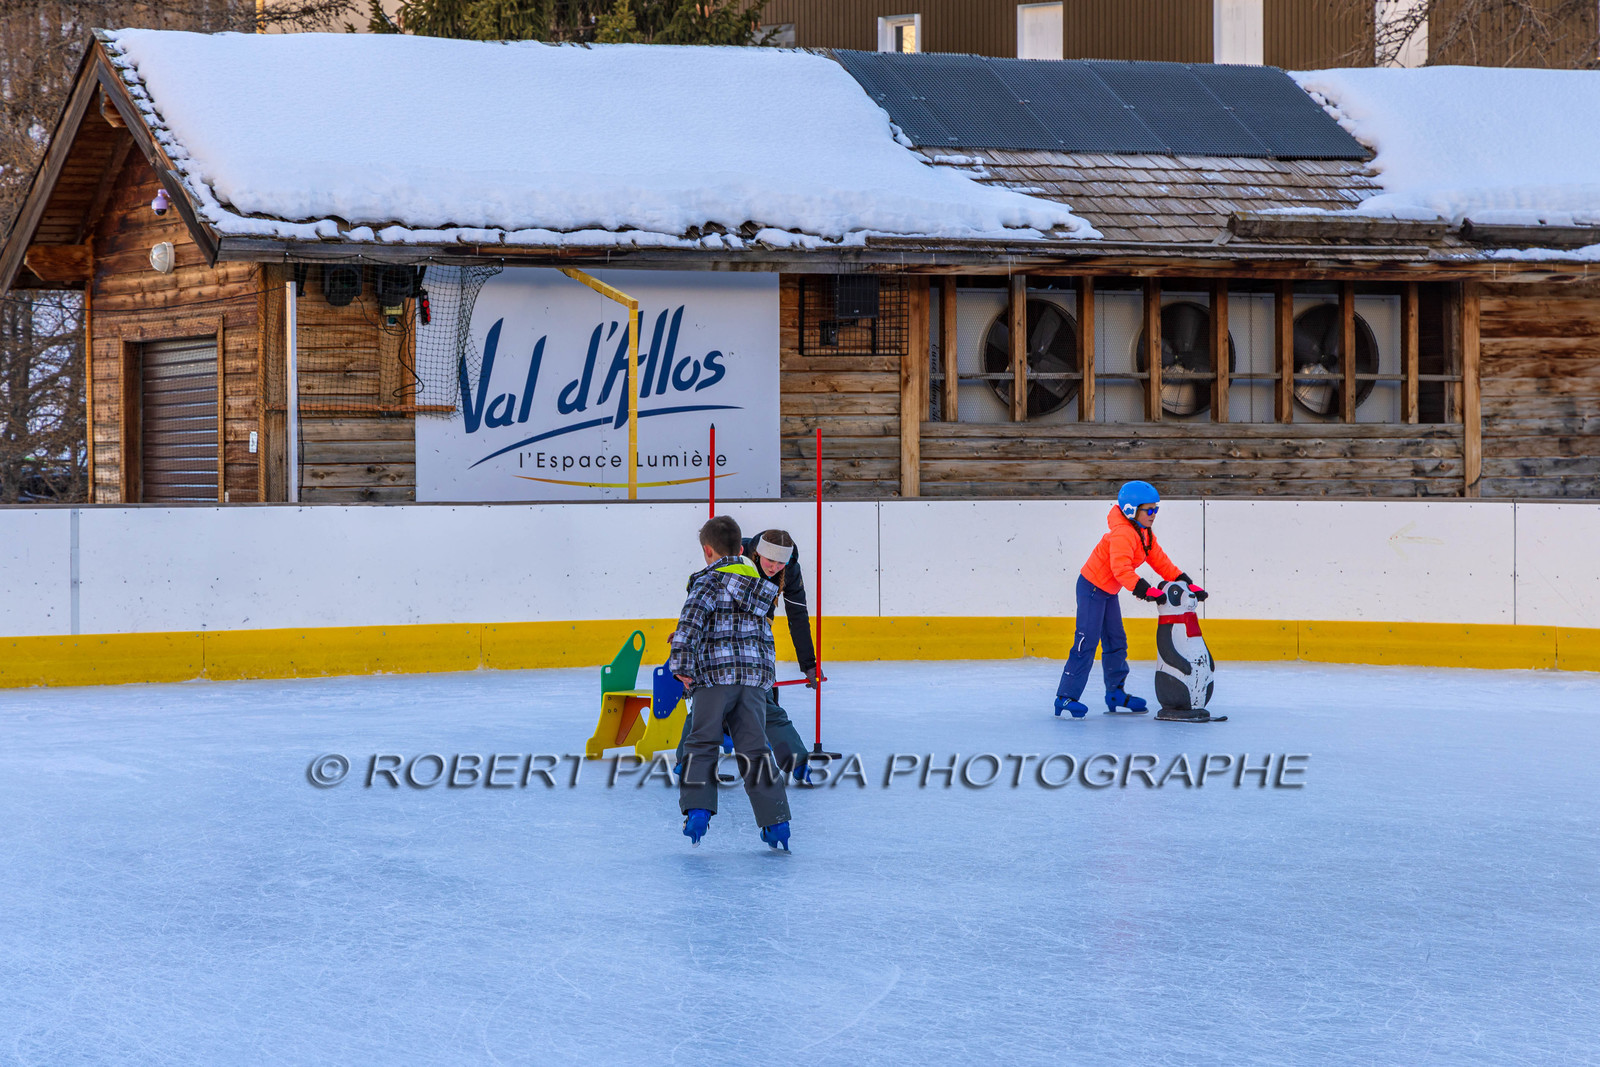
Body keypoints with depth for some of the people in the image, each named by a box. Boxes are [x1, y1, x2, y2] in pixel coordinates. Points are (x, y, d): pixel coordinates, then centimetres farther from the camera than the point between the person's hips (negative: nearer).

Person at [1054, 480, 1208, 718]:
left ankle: (1115, 694, 23)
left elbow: (1159, 560, 9)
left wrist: (1186, 583, 1)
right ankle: (1066, 697, -12)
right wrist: (1146, 590, -45)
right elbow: (1121, 568, -38)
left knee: (1116, 642, 14)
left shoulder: (1145, 533, 6)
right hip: (1092, 587, -10)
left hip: (1108, 591, 10)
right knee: (1087, 643, -13)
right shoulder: (1123, 534, -26)